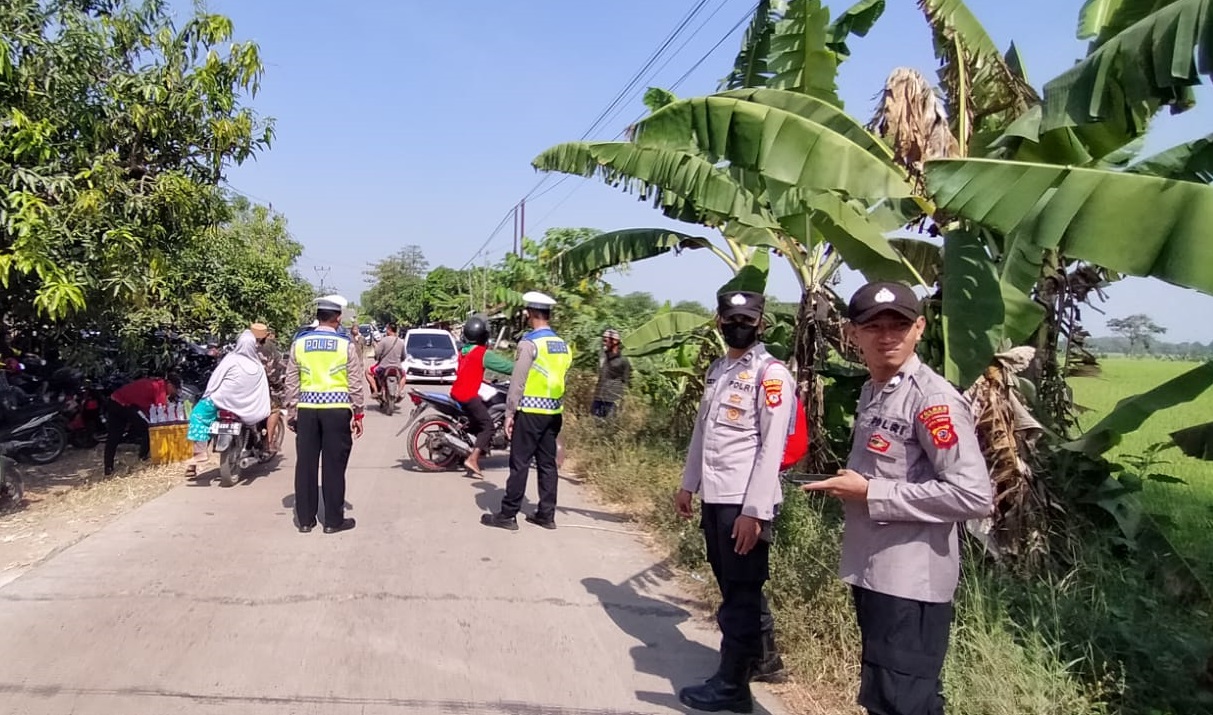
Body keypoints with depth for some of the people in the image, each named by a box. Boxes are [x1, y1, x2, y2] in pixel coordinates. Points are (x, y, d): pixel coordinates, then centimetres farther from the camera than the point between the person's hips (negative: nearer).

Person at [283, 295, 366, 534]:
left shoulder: (299, 343, 4)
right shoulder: (347, 344, -3)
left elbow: (291, 381, 7)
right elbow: (355, 382, -2)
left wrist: (291, 412, 14)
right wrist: (358, 414, 5)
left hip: (307, 407, 3)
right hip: (337, 408, -2)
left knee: (305, 463, 9)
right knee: (334, 464, 3)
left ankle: (305, 519, 16)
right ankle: (333, 520, 9)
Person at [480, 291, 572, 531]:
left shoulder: (529, 343, -11)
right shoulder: (563, 345, 10)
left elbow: (517, 382, -13)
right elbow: (563, 380, 12)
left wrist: (509, 413, -9)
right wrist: (557, 407, 17)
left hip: (530, 411, -7)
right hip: (554, 412, 7)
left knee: (520, 463, -1)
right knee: (547, 463, 11)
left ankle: (507, 515, 4)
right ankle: (546, 514, 16)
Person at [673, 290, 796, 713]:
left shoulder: (771, 375, -11)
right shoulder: (717, 369, 14)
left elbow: (771, 449, -16)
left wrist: (754, 510, -20)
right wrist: (688, 485, 19)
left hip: (744, 502, -8)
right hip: (714, 498, 8)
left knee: (739, 593, 3)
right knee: (735, 585, 20)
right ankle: (761, 655, 38)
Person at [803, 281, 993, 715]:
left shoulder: (933, 399, -17)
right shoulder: (872, 393, 10)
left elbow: (974, 496, -24)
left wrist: (870, 495, -19)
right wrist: (848, 487, 5)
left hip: (912, 583, -9)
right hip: (873, 573, 9)